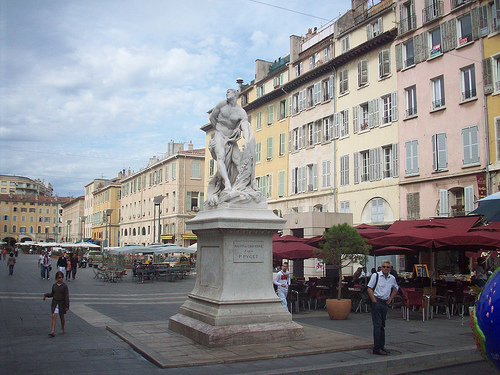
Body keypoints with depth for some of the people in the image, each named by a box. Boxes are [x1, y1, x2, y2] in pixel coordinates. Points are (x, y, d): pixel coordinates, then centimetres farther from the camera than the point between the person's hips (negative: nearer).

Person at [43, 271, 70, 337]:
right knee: (54, 316, -9)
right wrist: (46, 295, 5)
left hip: (62, 303, -3)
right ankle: (52, 331, -12)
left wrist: (67, 306, -11)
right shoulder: (54, 285, 2)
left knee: (62, 317, 11)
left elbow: (66, 296, -9)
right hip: (55, 303, 3)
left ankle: (63, 330, 28)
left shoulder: (65, 286, -10)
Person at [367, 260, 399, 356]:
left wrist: (390, 299, 15)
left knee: (382, 325, 13)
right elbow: (369, 289, -8)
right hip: (377, 302, -6)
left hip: (385, 303, 6)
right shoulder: (376, 275, -6)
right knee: (377, 325, -6)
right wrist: (375, 301, -12)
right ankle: (376, 348, -2)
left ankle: (382, 346, 22)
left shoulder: (392, 278, 9)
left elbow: (395, 289, 27)